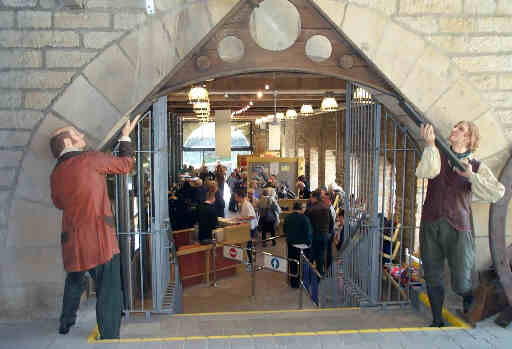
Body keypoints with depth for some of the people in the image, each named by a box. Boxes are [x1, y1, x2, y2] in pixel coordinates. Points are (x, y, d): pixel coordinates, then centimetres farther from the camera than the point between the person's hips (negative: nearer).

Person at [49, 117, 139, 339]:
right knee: (109, 295, -2)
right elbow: (125, 164, 2)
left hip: (72, 241, 8)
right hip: (99, 238, -8)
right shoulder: (90, 159, -9)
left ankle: (65, 327, 45)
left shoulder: (55, 174, 10)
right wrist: (125, 136, 14)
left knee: (74, 285, 29)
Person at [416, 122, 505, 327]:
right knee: (432, 278, 7)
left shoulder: (477, 167, 8)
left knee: (461, 283, 0)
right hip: (430, 225, 1)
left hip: (458, 227, -1)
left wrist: (471, 176, -15)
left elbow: (497, 193, -7)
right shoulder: (438, 156, 10)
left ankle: (470, 301, 35)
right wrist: (430, 144, -20)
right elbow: (426, 172, -13)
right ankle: (437, 321, 25)